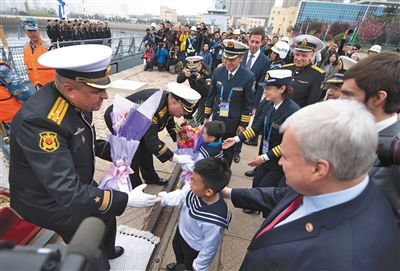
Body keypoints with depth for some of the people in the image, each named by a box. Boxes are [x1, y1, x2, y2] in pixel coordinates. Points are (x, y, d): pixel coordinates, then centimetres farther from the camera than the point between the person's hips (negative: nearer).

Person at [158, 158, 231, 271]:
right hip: (181, 231, 7)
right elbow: (180, 195, -9)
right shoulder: (195, 189, -32)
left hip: (194, 248, -6)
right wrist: (160, 198, -19)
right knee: (177, 248, 37)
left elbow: (209, 248, -27)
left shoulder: (213, 222, -46)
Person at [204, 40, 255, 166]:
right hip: (216, 120, 3)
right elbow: (211, 95, 3)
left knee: (228, 151, 16)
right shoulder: (217, 71, -5)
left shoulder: (249, 77, -16)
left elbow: (248, 104, -8)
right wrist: (206, 116, 6)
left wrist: (243, 124, -6)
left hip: (233, 123, -2)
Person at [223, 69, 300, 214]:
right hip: (266, 155, 6)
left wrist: (264, 157, -21)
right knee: (256, 183, 20)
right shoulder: (270, 105, -6)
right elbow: (258, 126, 1)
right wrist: (236, 139, -4)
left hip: (281, 160, -6)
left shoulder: (293, 111, -27)